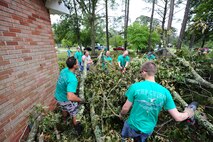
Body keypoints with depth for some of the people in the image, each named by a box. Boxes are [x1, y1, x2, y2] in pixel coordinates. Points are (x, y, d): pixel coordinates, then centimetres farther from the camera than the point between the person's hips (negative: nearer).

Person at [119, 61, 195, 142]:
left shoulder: (135, 87, -26)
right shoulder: (165, 92, -16)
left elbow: (126, 108, -17)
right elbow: (177, 117, -10)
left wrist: (121, 114, 6)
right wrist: (187, 114, 12)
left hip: (133, 126, -2)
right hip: (148, 129, 3)